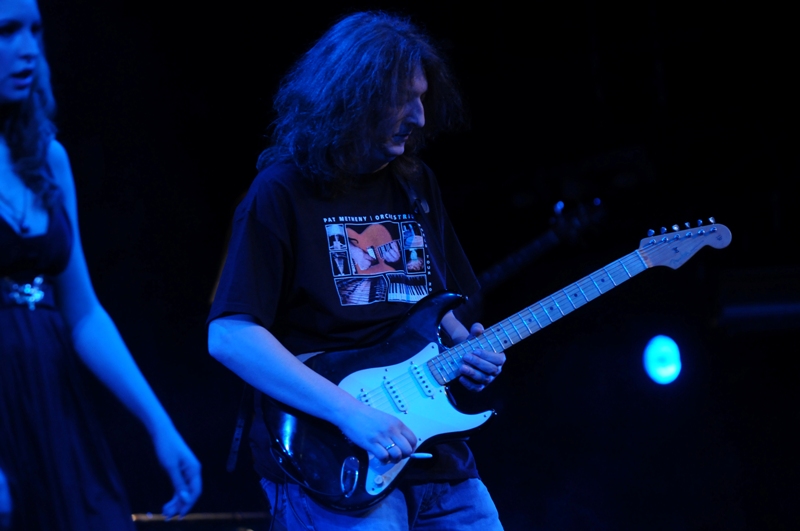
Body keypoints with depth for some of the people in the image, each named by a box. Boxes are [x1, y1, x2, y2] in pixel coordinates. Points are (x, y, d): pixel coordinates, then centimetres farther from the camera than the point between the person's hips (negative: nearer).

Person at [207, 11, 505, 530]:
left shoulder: (416, 185, 13)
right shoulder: (284, 192, -8)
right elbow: (229, 336, -16)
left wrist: (466, 347, 2)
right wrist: (350, 413, -22)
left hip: (441, 464, 7)